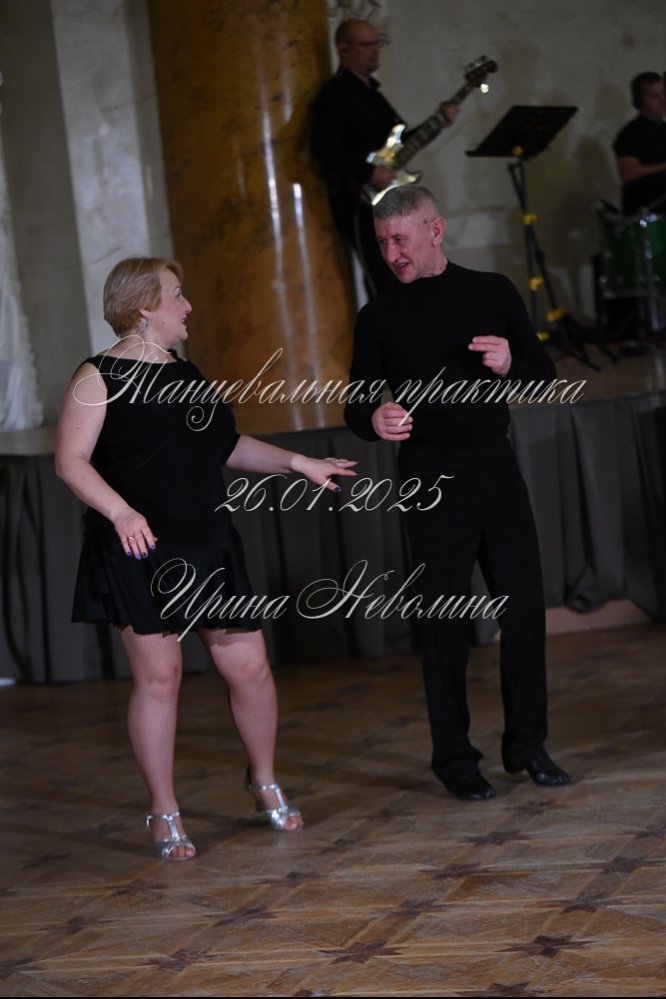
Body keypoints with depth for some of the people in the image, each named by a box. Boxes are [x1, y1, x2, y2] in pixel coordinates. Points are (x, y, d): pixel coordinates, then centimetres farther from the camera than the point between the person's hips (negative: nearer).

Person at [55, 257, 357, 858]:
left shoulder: (186, 374, 17)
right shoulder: (101, 377, -4)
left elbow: (228, 447, 24)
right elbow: (71, 460, -11)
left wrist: (297, 462, 15)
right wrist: (120, 511, -25)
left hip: (208, 546, 6)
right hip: (140, 551, -6)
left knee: (249, 667, 3)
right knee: (159, 674, -3)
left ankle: (264, 782, 26)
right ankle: (164, 814, 10)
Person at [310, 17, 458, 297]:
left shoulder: (371, 90, 19)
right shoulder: (335, 93, -10)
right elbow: (323, 147, -24)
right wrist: (369, 174, -26)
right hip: (363, 203, -10)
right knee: (387, 287, -13)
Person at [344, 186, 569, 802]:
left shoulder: (493, 292, 6)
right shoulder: (380, 316, 3)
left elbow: (544, 373, 8)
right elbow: (357, 405, 2)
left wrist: (509, 364, -15)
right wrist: (374, 420, -22)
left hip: (498, 468, 2)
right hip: (432, 478, -2)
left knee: (524, 605, 1)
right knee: (445, 617, 0)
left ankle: (527, 744, 13)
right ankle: (454, 758, 10)